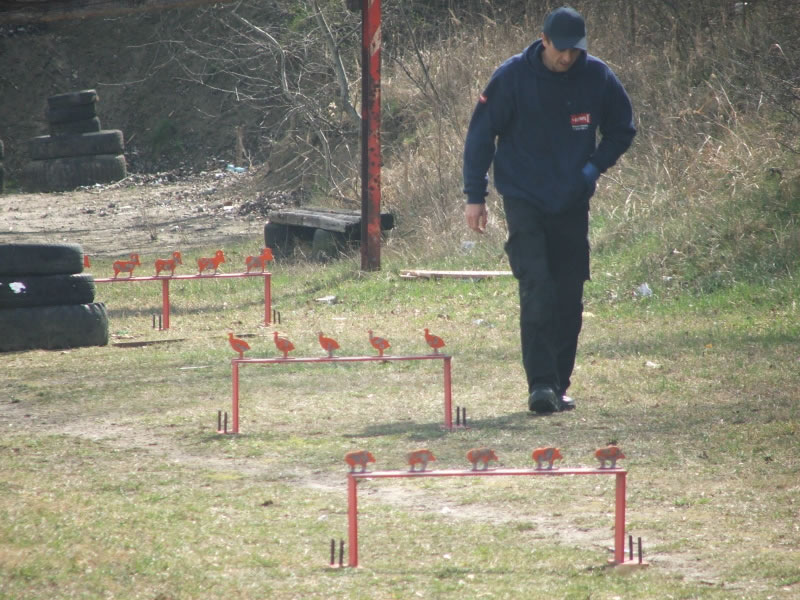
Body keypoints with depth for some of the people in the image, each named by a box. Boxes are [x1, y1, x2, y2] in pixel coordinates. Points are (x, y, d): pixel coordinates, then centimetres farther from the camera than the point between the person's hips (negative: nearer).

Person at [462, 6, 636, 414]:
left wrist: (596, 166, -3)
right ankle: (541, 384, -19)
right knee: (536, 289, -16)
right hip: (524, 200, -3)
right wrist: (474, 196, -4)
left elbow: (622, 129, 12)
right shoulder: (513, 76, -11)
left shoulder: (597, 77, -4)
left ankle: (559, 385, 17)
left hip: (572, 204, 3)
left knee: (569, 298, 6)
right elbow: (480, 134, -3)